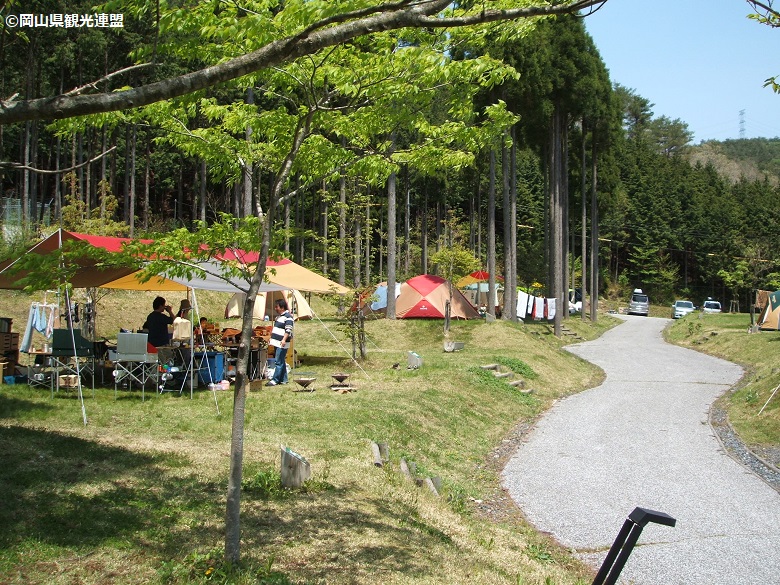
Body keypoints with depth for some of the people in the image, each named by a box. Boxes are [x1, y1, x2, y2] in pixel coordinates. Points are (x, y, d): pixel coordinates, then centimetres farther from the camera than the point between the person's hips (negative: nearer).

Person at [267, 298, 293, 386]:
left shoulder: (288, 317, -12)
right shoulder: (279, 316, 18)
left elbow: (288, 330, -21)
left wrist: (284, 339, -29)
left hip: (282, 344, -10)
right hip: (277, 343, 10)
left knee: (279, 362, -9)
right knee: (281, 362, 12)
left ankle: (275, 380, -8)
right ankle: (283, 380, 17)